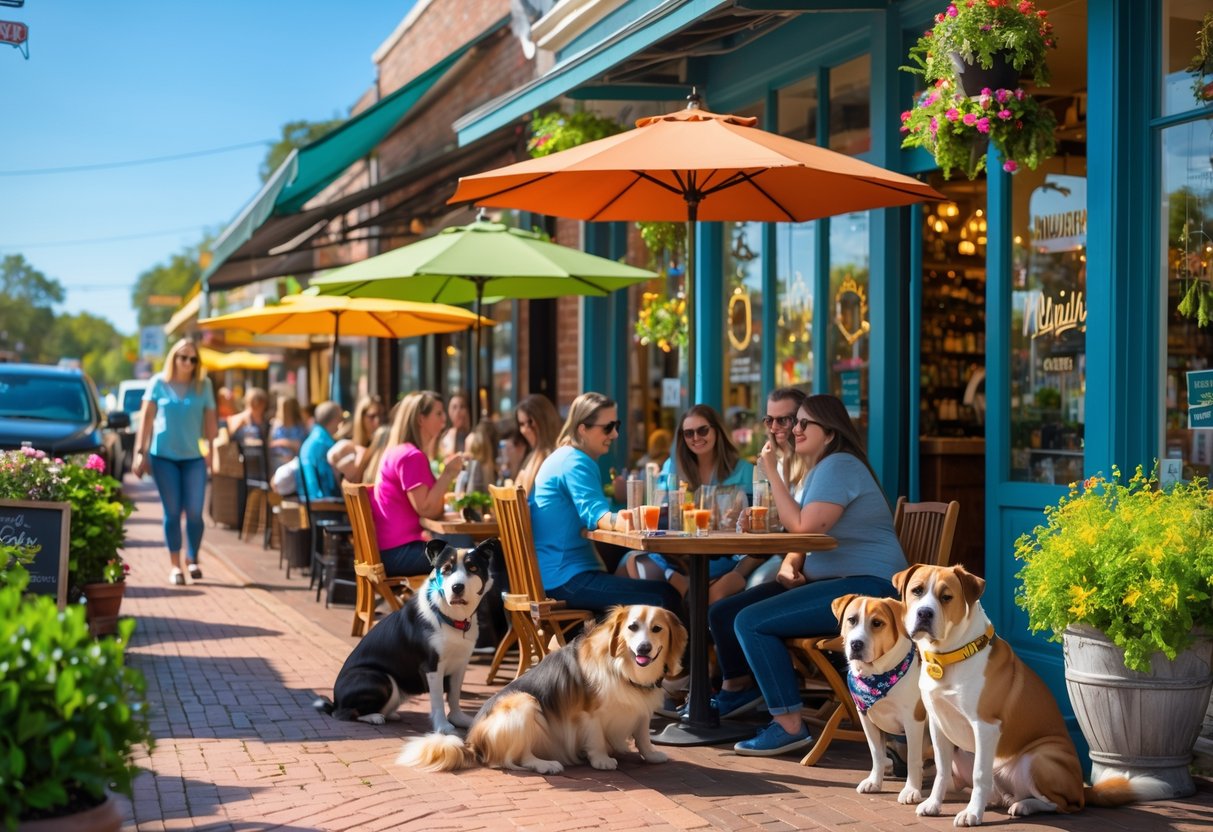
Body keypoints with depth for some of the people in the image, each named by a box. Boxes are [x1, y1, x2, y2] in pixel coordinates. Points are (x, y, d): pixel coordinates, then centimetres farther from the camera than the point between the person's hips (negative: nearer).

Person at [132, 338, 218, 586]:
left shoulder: (204, 385, 5)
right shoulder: (159, 383, 2)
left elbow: (210, 419, 7)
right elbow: (147, 418, 2)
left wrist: (211, 449, 1)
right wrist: (140, 452, -1)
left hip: (194, 456, 1)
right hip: (164, 455, -1)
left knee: (194, 512, -4)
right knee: (172, 512, 1)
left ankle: (192, 559, 17)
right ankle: (175, 565, 9)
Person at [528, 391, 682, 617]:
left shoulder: (563, 457, 17)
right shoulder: (576, 462, -13)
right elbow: (595, 514, -28)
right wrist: (620, 522, -46)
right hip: (566, 579, -10)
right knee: (665, 597, -18)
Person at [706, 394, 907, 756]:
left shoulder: (839, 466, -13)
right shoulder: (816, 470, 19)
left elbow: (804, 526, -22)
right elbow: (800, 536, 19)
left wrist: (773, 474, -15)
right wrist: (788, 566, -3)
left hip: (864, 586, -10)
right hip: (826, 581, 10)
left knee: (752, 622, -26)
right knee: (723, 614, 8)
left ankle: (789, 726, -21)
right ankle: (737, 689, 31)